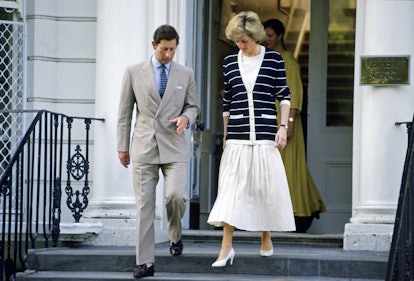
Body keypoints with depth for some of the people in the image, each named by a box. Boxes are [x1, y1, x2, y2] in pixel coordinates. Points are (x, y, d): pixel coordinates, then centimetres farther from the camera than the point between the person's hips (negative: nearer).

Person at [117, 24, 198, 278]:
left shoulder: (186, 74, 7)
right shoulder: (134, 72, 4)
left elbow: (192, 106, 15)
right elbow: (125, 111, 8)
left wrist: (186, 118, -9)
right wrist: (122, 146, 6)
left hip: (174, 147, 0)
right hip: (144, 148, 0)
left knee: (176, 195, -19)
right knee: (145, 205, -2)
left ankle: (175, 235, 12)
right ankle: (145, 263, 3)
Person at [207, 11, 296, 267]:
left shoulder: (274, 59, 1)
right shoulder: (230, 62, 8)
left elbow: (284, 95, 4)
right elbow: (227, 102, 14)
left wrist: (283, 127, -5)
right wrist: (225, 135, 13)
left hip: (265, 134, -2)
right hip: (237, 135, 2)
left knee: (267, 187, 4)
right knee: (231, 187, -5)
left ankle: (266, 238, 21)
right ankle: (226, 247, -6)